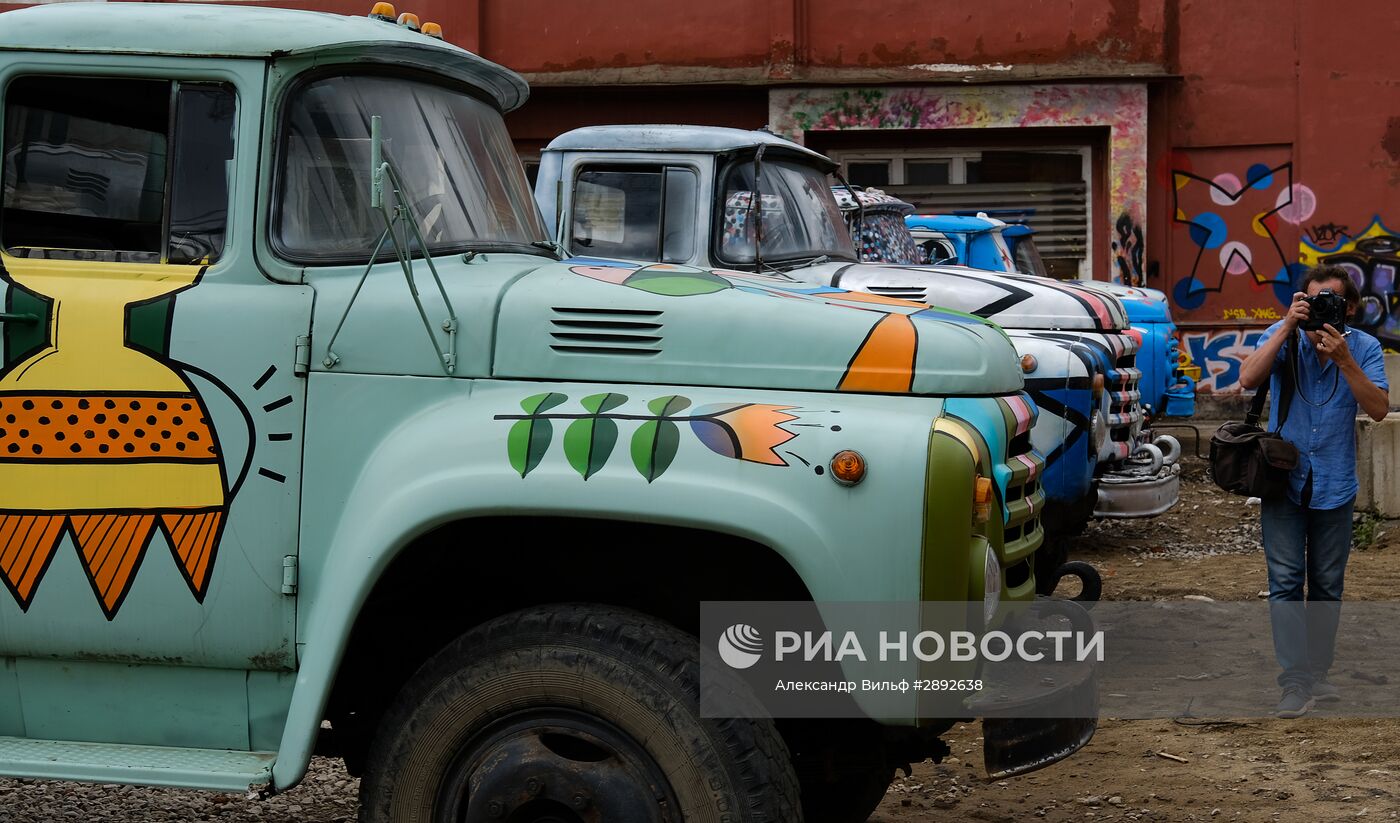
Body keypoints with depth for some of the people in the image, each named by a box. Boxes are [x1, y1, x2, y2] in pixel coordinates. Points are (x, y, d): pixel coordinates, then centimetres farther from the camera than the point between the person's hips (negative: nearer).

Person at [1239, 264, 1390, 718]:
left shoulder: (1364, 347, -4)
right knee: (1286, 582, -7)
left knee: (1327, 586, 10)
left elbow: (1379, 408, -15)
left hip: (1334, 484, 1)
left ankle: (1317, 672, 22)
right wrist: (1286, 327, -25)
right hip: (1284, 478, -1)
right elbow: (1248, 379, -20)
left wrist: (1343, 360, -26)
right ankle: (1295, 682, -6)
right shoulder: (1283, 336, -5)